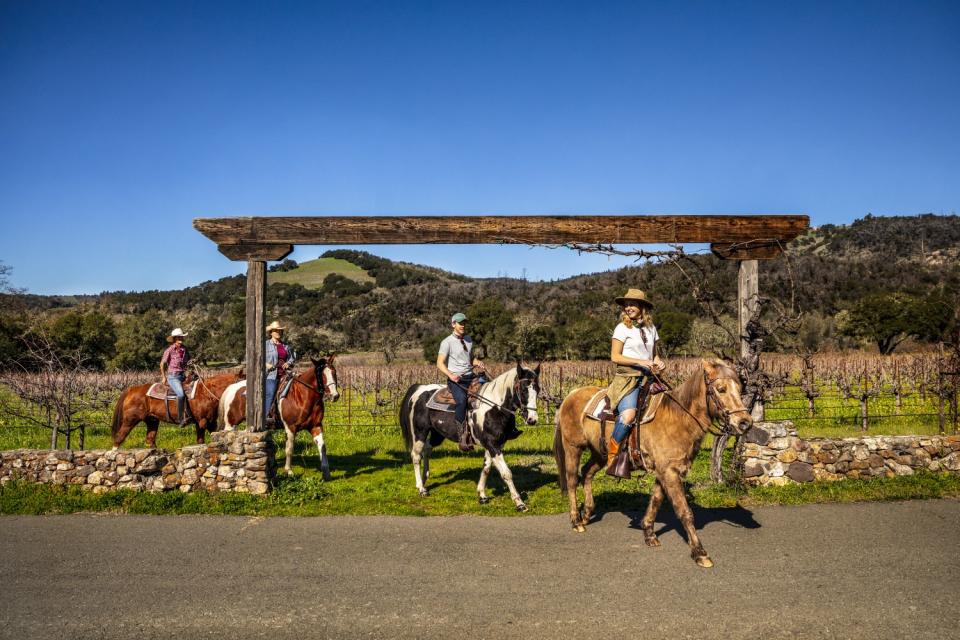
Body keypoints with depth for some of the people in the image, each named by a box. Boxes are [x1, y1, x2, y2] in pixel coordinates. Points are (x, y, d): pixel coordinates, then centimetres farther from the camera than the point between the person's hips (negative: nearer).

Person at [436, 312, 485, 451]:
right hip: (455, 379, -6)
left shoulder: (469, 339, 17)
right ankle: (463, 435, -30)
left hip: (470, 377, 6)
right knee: (462, 400, -34)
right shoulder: (447, 342, -2)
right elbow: (440, 363, -5)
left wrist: (477, 363, 4)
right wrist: (451, 375, -21)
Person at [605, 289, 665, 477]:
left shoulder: (650, 328, 16)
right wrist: (641, 362, -14)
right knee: (628, 415, -30)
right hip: (628, 377, -6)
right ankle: (612, 458, -17)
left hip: (648, 377, 6)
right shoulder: (622, 328, 0)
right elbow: (615, 357, -5)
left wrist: (658, 362, 2)